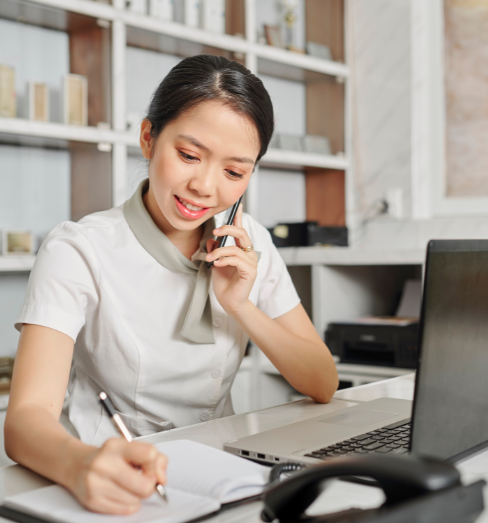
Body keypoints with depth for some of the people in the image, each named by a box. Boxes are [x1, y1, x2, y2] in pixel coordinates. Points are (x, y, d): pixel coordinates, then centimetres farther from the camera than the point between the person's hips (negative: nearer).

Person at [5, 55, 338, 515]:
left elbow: (323, 385, 3)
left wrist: (240, 306, -11)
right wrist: (80, 464, -45)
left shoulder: (248, 247, 3)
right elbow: (26, 418, -23)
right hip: (116, 492, -3)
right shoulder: (78, 252, -11)